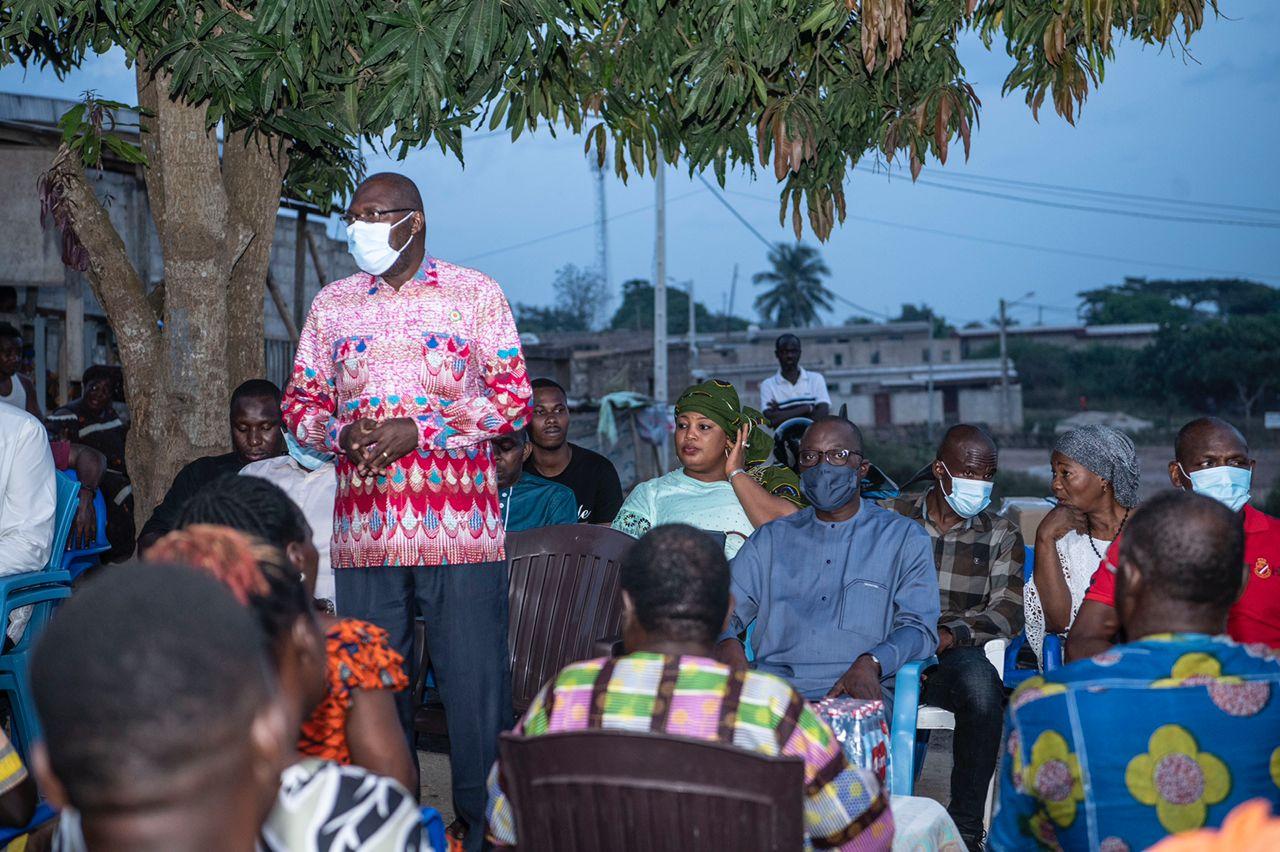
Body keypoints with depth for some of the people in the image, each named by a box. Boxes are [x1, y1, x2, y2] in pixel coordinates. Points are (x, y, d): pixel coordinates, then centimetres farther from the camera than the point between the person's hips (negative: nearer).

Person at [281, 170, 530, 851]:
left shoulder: (476, 295, 4)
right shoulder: (332, 303, 14)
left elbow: (512, 399, -2)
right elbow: (300, 402, 16)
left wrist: (416, 431, -12)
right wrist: (341, 433, -7)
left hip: (460, 531, -3)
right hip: (364, 532, 3)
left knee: (474, 686, -2)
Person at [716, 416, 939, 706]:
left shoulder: (905, 537, 14)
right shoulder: (772, 538, 23)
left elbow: (919, 626, 3)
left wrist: (872, 664, -19)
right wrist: (726, 643, -10)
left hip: (861, 693, -3)